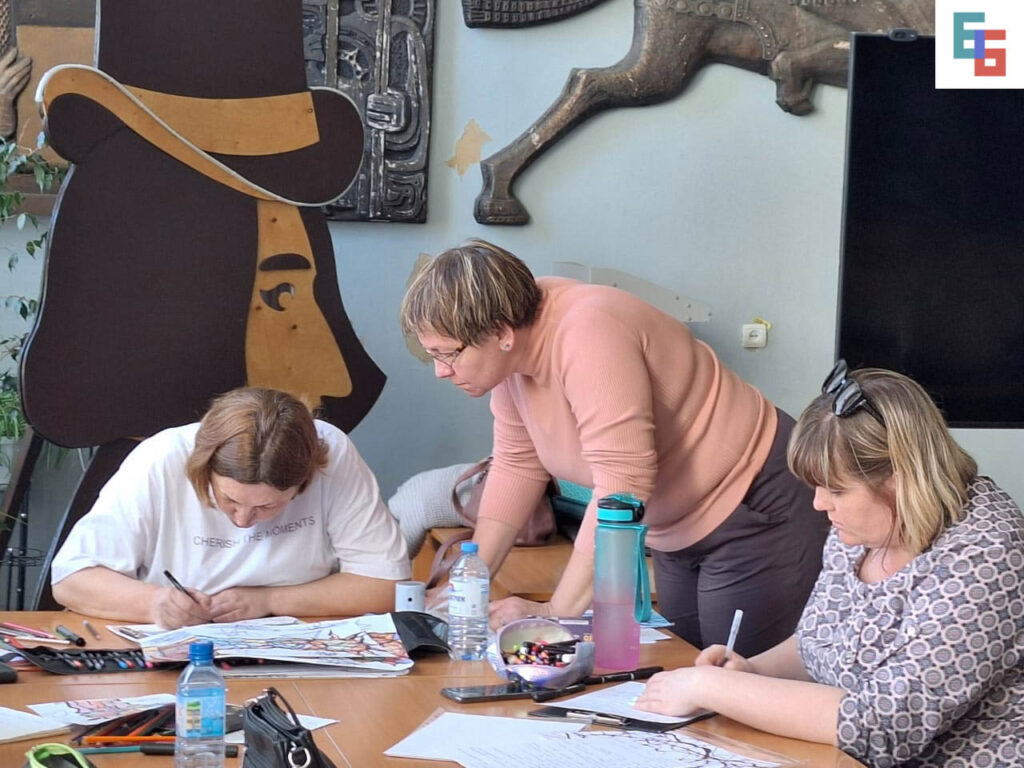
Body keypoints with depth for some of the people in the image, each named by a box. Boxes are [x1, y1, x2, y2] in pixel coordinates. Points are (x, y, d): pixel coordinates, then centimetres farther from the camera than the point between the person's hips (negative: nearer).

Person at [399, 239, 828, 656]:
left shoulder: (586, 335, -29)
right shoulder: (511, 353, -4)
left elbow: (623, 484, -34)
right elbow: (516, 466, 6)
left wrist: (557, 612, -31)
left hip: (755, 511, -9)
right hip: (677, 532, 9)